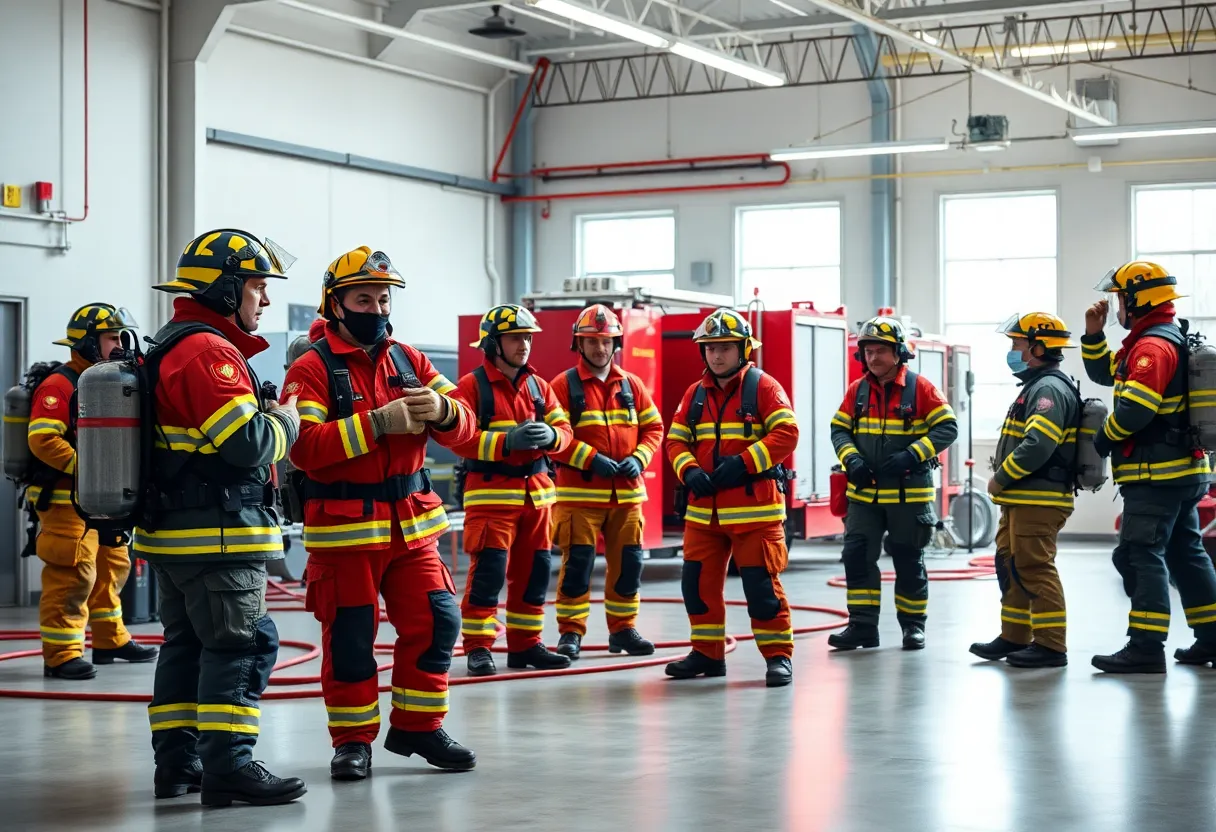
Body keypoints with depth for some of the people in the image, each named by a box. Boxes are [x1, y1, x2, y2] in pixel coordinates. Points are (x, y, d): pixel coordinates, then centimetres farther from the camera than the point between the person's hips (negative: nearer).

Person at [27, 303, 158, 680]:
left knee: (112, 567, 17)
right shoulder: (59, 386, -14)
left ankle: (110, 641, 30)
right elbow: (42, 439, -24)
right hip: (64, 499, -10)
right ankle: (60, 655, -4)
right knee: (73, 575, -10)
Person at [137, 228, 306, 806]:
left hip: (171, 533, 10)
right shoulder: (208, 352, -17)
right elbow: (247, 443, -23)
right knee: (241, 645, -7)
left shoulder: (167, 347, 17)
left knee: (186, 644, 15)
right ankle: (227, 767, -9)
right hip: (217, 536, -10)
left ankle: (177, 761, 20)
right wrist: (286, 421, -4)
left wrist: (263, 415, 12)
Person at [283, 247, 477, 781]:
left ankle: (417, 726, 21)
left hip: (412, 524, 5)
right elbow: (302, 445, -20)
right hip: (343, 528, -5)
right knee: (349, 638, 1)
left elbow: (463, 427, 7)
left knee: (435, 623, 5)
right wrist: (376, 423, -26)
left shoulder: (408, 360, 10)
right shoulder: (312, 368, -7)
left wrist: (441, 410, -17)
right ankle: (353, 740, 16)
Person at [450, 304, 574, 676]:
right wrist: (507, 441, -25)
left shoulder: (539, 386, 12)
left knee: (534, 570, 9)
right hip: (490, 492, -6)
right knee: (488, 570, -9)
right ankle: (478, 648, -1)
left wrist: (550, 436, -17)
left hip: (536, 491, 6)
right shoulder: (472, 385, -6)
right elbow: (459, 438, -15)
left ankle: (525, 643, 20)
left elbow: (565, 431, 7)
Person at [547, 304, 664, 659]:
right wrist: (590, 459, -18)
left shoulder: (631, 384, 10)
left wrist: (638, 459, -5)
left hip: (627, 492, 4)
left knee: (628, 562, 7)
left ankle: (623, 628, 20)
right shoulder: (564, 385, -3)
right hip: (579, 492, -4)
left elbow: (653, 427, 13)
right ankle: (571, 631, 4)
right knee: (577, 562, -6)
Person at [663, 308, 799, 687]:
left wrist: (743, 463, -19)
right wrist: (689, 471, -8)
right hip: (703, 508, 6)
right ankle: (707, 652, 20)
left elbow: (786, 434, -12)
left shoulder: (763, 387, -4)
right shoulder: (695, 394, 13)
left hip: (754, 506, -6)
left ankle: (778, 655, 5)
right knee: (698, 581, 7)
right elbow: (676, 440, 12)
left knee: (761, 582, -6)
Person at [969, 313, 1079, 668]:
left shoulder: (1050, 389, -15)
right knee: (1010, 565, 15)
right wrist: (1003, 481, 12)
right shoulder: (1036, 387, 19)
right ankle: (1015, 637, 23)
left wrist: (1000, 478, -17)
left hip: (1039, 501, -11)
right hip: (1020, 499, 11)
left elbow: (1037, 445, -27)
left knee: (1034, 569, -9)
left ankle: (1051, 645, -6)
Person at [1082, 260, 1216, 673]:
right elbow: (1105, 372, 28)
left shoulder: (1152, 346, -16)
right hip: (1182, 470, 11)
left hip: (1155, 476, -11)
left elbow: (1134, 408, -26)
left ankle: (1146, 647, -14)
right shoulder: (1172, 340, 19)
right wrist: (1094, 334, 13)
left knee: (1139, 555, -11)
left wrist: (1103, 439, -9)